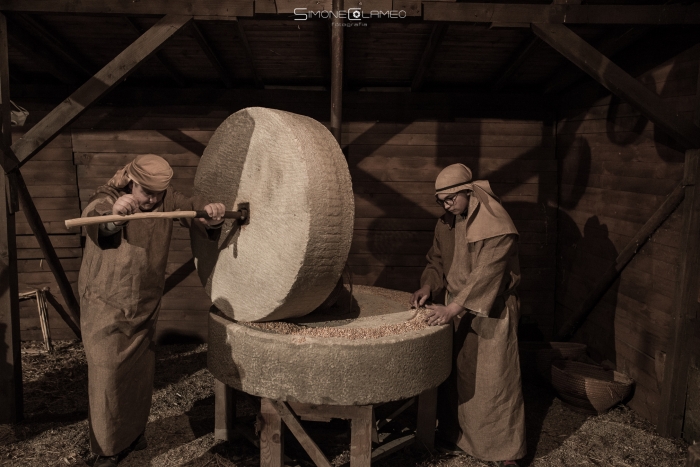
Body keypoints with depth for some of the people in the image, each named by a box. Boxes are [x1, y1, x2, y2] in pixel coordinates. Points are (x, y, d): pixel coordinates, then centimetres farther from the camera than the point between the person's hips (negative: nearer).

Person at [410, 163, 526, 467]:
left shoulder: (495, 225, -19)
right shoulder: (446, 223, 4)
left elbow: (486, 274, -26)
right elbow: (437, 261, 13)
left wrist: (452, 308, -32)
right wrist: (427, 287, -7)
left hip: (490, 313, -7)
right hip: (456, 310, 7)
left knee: (494, 381, 0)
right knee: (455, 374, 14)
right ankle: (455, 435, 32)